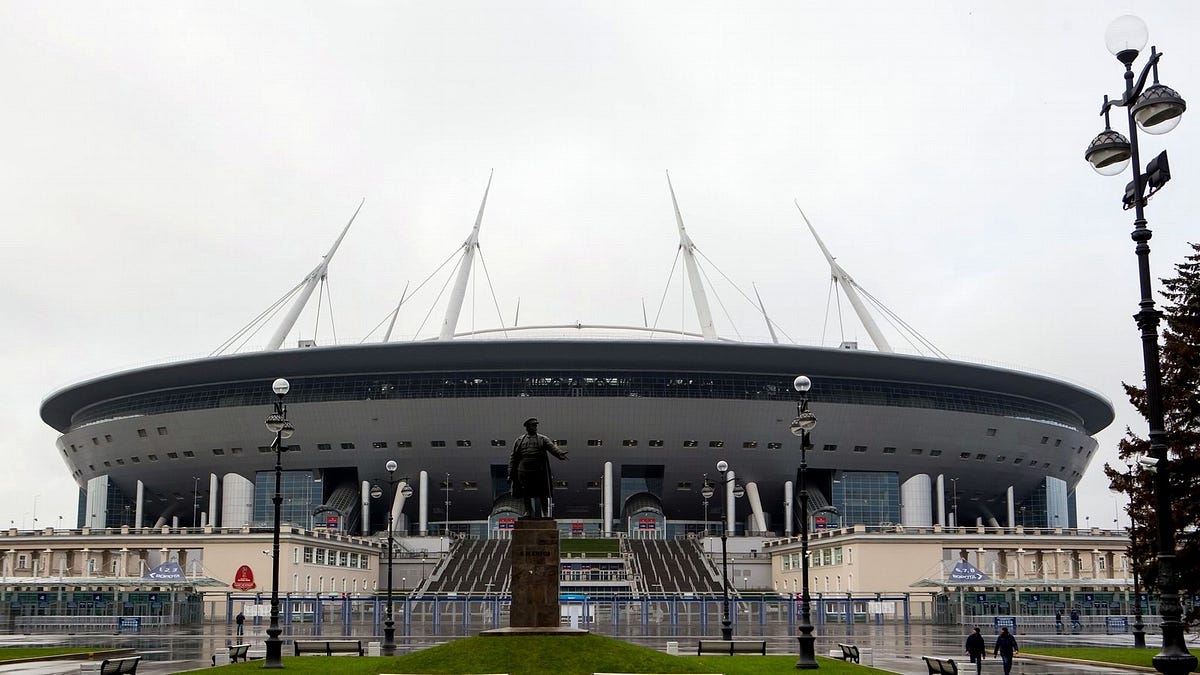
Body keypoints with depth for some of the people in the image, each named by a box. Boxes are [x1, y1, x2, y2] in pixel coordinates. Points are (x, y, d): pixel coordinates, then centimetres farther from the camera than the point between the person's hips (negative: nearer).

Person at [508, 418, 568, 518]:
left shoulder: (543, 439, 11)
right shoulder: (519, 441, 15)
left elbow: (552, 447, -7)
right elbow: (513, 458, 15)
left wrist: (559, 453, -30)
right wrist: (510, 474, 8)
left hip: (539, 472, -1)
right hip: (524, 471, 1)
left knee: (542, 494, -3)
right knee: (527, 495, 3)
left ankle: (545, 513, 4)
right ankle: (528, 511, 13)